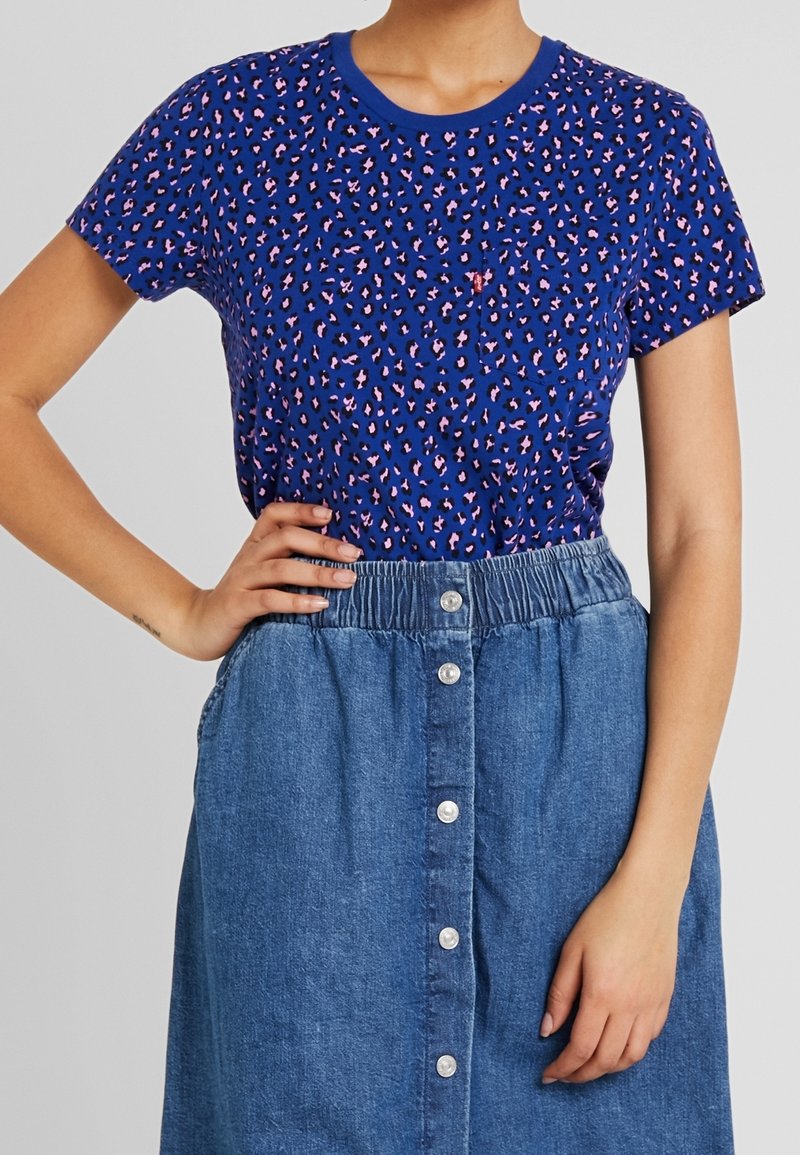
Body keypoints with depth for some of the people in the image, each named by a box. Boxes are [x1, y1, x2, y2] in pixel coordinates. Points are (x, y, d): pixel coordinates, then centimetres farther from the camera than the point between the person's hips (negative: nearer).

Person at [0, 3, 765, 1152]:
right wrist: (177, 611, -2)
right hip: (312, 735, 0)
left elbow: (700, 536, -3)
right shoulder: (234, 124, -1)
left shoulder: (650, 142, 0)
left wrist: (652, 883, -10)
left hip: (586, 725, 1)